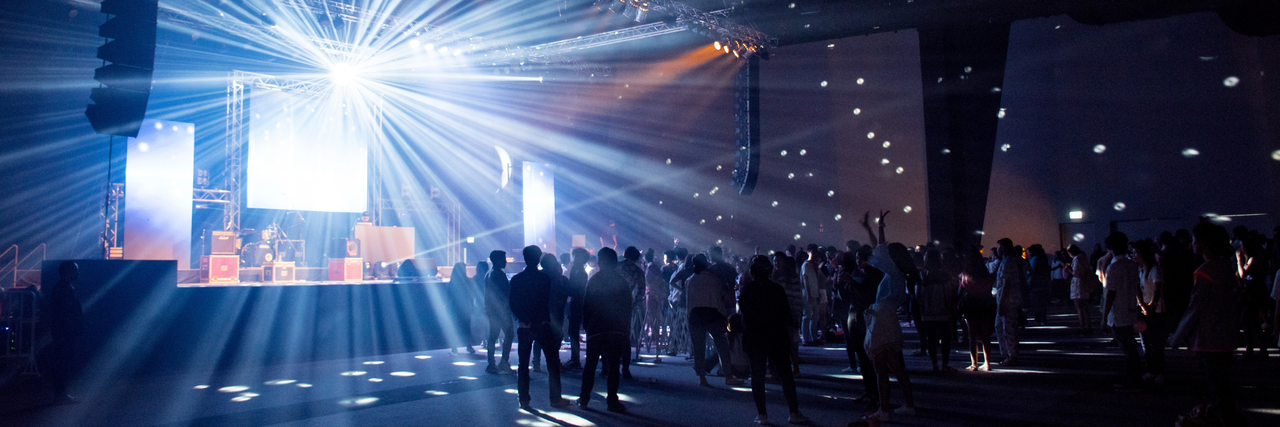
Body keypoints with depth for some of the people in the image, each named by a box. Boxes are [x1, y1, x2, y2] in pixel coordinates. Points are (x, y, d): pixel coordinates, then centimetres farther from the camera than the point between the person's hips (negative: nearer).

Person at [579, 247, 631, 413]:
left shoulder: (593, 280, -1)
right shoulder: (622, 282, 1)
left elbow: (586, 306, 0)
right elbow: (627, 308, 3)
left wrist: (586, 324, 9)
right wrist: (626, 331, 8)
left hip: (595, 330, 0)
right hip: (616, 331, 0)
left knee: (590, 365, 11)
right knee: (613, 366, 3)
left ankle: (584, 399, 15)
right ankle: (612, 401, 2)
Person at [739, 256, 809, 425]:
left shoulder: (746, 290, -8)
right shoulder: (777, 289, -5)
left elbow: (742, 310, -2)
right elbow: (787, 315, -1)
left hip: (754, 339, -1)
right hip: (776, 338, 1)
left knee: (757, 375, 5)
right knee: (785, 374, 7)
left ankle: (762, 414, 4)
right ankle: (794, 412, 7)